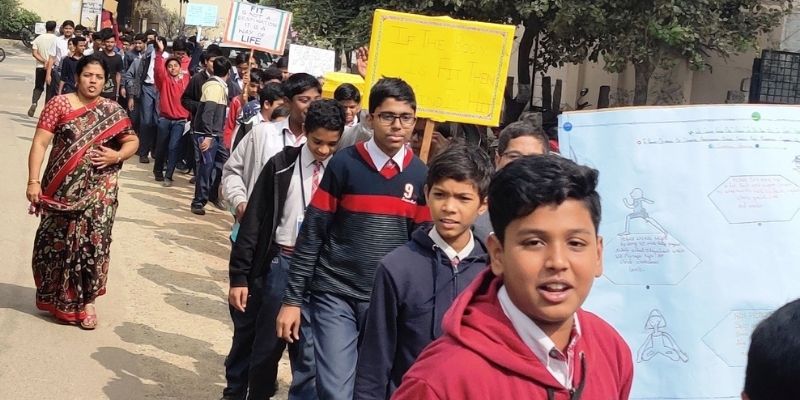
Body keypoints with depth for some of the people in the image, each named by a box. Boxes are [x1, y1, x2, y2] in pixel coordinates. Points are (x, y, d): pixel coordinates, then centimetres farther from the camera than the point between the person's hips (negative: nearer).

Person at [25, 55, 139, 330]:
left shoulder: (113, 111, 4)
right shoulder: (60, 104, -3)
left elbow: (132, 141, 12)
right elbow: (40, 143, -7)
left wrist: (117, 156, -9)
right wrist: (33, 181, -15)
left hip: (98, 192, 1)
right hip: (63, 188, -1)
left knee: (92, 244, 2)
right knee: (57, 242, 6)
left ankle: (85, 301, 15)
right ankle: (55, 297, 25)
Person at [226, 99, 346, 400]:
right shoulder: (282, 165, -1)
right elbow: (254, 222, -1)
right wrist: (239, 275, -4)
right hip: (282, 263, 1)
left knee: (310, 355, 1)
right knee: (266, 345, 13)